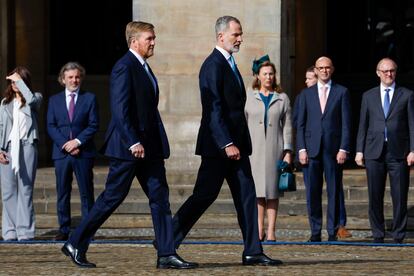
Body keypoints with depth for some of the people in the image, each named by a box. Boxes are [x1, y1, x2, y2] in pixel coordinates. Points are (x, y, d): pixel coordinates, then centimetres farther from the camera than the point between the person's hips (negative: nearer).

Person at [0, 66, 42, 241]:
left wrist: (19, 80, -8)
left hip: (27, 146, -3)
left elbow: (31, 99, -18)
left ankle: (25, 231, -6)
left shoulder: (34, 99, 7)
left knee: (25, 190, -6)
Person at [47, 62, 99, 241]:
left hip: (83, 152, -2)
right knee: (62, 193, 3)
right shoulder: (54, 100, 12)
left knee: (86, 193, -1)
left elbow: (94, 125, -1)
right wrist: (65, 144, -10)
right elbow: (51, 127, 5)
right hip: (61, 153, 2)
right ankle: (64, 230, 8)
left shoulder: (89, 99, 6)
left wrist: (77, 141, -13)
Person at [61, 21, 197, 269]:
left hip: (149, 146, 9)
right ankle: (76, 244, 9)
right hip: (127, 146, -9)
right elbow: (120, 109, -21)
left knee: (160, 197, 2)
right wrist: (133, 143, -26)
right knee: (112, 198, -2)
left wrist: (159, 145, 19)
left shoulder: (144, 68, 17)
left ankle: (167, 255, 0)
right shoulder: (124, 67, -13)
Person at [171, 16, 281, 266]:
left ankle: (253, 252, 4)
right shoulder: (213, 65, -13)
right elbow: (213, 109, -20)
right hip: (218, 144, -9)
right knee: (204, 195, -7)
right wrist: (227, 144, -24)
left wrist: (240, 143, 18)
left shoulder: (230, 64, 17)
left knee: (246, 196, 4)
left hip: (235, 144, 9)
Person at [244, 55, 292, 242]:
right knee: (257, 188, -4)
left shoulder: (282, 98, 9)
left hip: (274, 149, 0)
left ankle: (271, 231, -1)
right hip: (254, 149, 0)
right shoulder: (248, 97, 9)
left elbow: (287, 126, 7)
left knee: (272, 190, -1)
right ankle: (259, 230, -2)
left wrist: (287, 151, 0)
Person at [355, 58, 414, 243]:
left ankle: (398, 236, 4)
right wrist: (359, 150, 5)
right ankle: (378, 235, 10)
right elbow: (363, 125, 12)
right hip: (374, 152, 2)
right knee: (375, 197, 2)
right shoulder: (369, 96, 13)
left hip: (398, 153, -2)